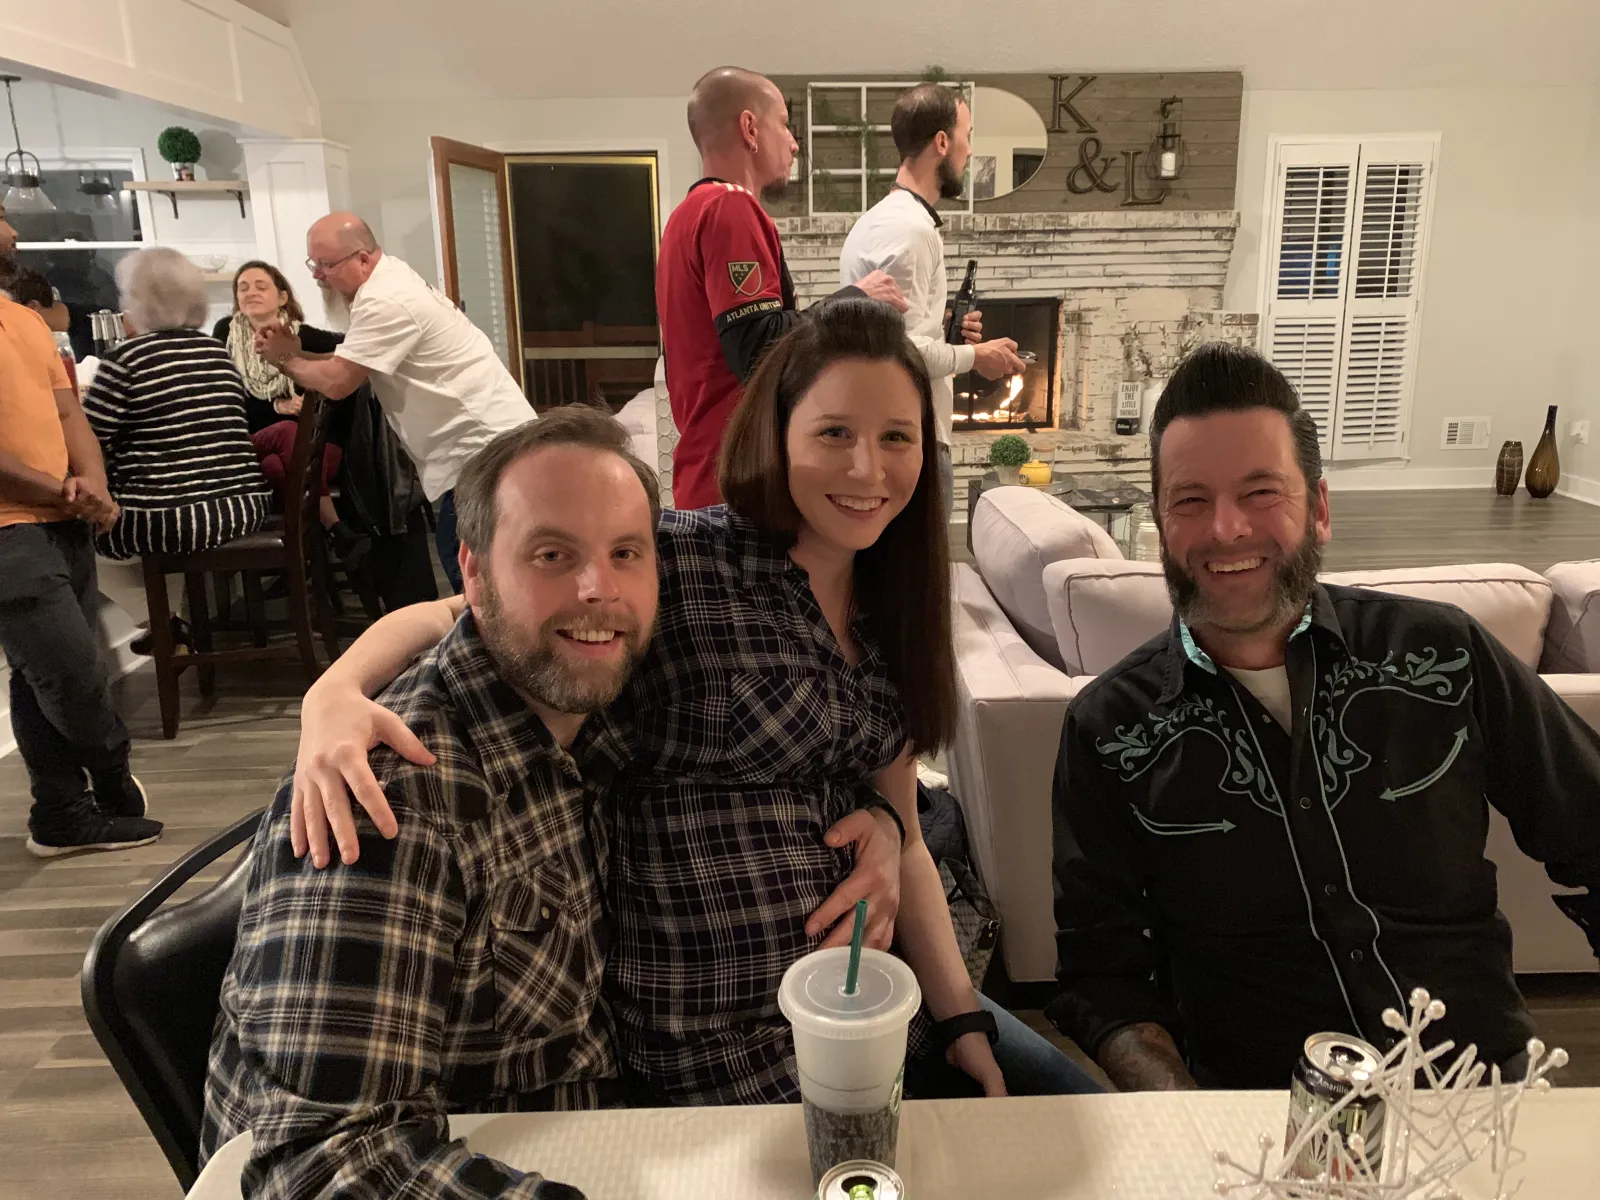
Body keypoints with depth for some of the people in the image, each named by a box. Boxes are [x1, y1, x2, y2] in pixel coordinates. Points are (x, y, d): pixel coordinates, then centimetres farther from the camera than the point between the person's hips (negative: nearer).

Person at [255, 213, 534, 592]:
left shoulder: (386, 302, -18)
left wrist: (284, 359, 0)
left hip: (484, 443, -11)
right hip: (481, 438, 11)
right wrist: (297, 351, 5)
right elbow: (349, 363, 20)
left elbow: (337, 382, -18)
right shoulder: (381, 284, 15)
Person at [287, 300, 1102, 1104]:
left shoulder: (888, 607, 4)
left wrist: (964, 1018, 3)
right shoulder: (677, 562, -17)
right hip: (728, 1041, -6)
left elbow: (903, 837, 8)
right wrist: (334, 697, -33)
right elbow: (441, 619, -13)